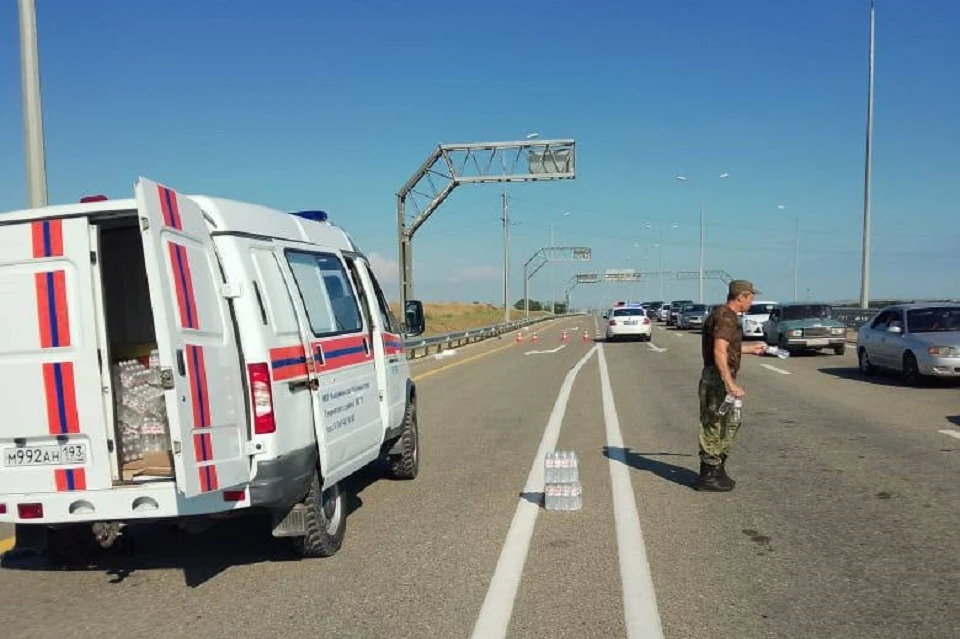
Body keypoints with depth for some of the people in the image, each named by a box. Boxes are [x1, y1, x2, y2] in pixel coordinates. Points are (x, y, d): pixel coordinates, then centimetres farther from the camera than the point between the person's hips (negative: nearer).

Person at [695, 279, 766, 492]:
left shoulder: (725, 315, 16)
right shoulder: (726, 317, -17)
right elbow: (719, 352, -26)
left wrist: (751, 349, 39)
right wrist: (730, 384, -28)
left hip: (720, 380, 11)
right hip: (717, 380, -11)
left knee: (730, 424, 19)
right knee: (714, 427, -3)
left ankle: (718, 470, 28)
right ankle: (708, 476, 5)